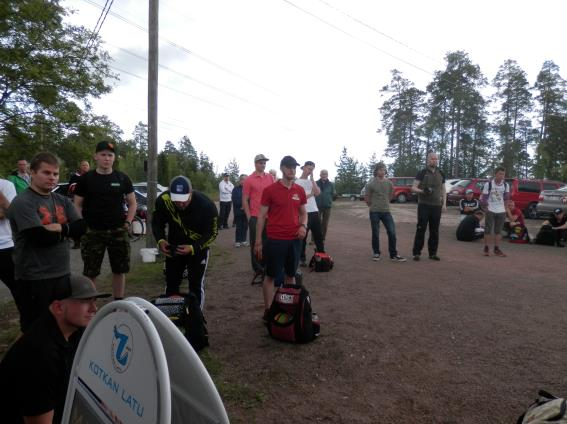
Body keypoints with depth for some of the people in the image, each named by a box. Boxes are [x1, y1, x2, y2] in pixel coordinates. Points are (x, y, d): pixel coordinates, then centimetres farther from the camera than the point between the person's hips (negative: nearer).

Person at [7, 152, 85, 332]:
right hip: (33, 278, -6)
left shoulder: (62, 201, 9)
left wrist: (59, 228, -18)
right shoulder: (22, 202, -12)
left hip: (62, 273, 6)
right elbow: (41, 238, -22)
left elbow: (80, 228, -2)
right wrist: (67, 231, -7)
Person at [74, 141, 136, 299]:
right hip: (92, 232, -1)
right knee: (90, 273, 3)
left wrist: (127, 223, -1)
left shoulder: (122, 178, 5)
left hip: (118, 231, 2)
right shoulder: (86, 179, 1)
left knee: (119, 270, 8)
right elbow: (77, 205, 5)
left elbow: (132, 203, 11)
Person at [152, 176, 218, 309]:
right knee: (171, 284, 13)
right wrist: (160, 240, -22)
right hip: (174, 246, 3)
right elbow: (157, 222, -4)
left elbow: (212, 233, -19)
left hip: (198, 247, -3)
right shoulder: (163, 200, -23)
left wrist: (193, 248, -31)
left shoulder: (206, 205, -30)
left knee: (196, 285, -1)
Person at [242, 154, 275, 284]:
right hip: (255, 217, -3)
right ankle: (258, 271, 14)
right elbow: (245, 200, -3)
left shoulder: (270, 177, 8)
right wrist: (249, 217, -7)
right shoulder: (249, 180, -3)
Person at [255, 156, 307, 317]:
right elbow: (261, 216, -3)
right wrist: (258, 242, -5)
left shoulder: (300, 191, 6)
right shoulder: (269, 190, -6)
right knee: (271, 275, 5)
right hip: (275, 240, -4)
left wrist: (303, 226, -6)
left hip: (294, 240, 5)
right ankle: (268, 310, 14)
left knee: (291, 275, 14)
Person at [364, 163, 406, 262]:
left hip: (386, 211, 3)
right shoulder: (371, 184, -6)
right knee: (375, 233, 5)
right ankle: (376, 253, 20)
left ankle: (393, 255, 4)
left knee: (392, 232, -3)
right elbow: (366, 197, 2)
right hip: (374, 212, -3)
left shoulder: (389, 183, 4)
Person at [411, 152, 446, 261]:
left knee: (434, 230, 6)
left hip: (437, 206, 4)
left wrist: (444, 204, 6)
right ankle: (416, 253, 1)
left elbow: (443, 190, 18)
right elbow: (413, 188, -4)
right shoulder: (422, 173, 0)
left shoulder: (441, 174, 13)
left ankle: (433, 253, 14)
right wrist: (423, 191, -22)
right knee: (421, 229, -5)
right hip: (424, 205, -4)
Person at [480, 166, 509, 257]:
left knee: (498, 231, 8)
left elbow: (506, 198, 10)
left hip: (501, 211, 3)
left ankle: (497, 249, 16)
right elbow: (484, 197, -5)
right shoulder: (488, 184, -9)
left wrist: (505, 207, 4)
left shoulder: (506, 185, 1)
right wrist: (486, 208, -6)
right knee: (488, 230, 1)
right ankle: (486, 248, 10)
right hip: (490, 211, -3)